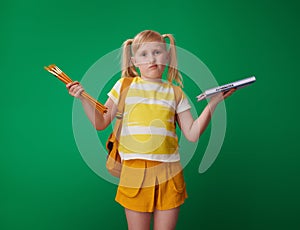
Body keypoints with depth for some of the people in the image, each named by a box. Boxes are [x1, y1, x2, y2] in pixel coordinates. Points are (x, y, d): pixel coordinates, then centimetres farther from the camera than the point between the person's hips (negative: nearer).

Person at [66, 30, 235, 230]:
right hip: (135, 171, -1)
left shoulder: (175, 92, 8)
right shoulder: (125, 86, 6)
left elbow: (192, 134, 3)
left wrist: (213, 102, -2)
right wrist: (84, 98, -5)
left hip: (169, 172, 1)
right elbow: (101, 123, 7)